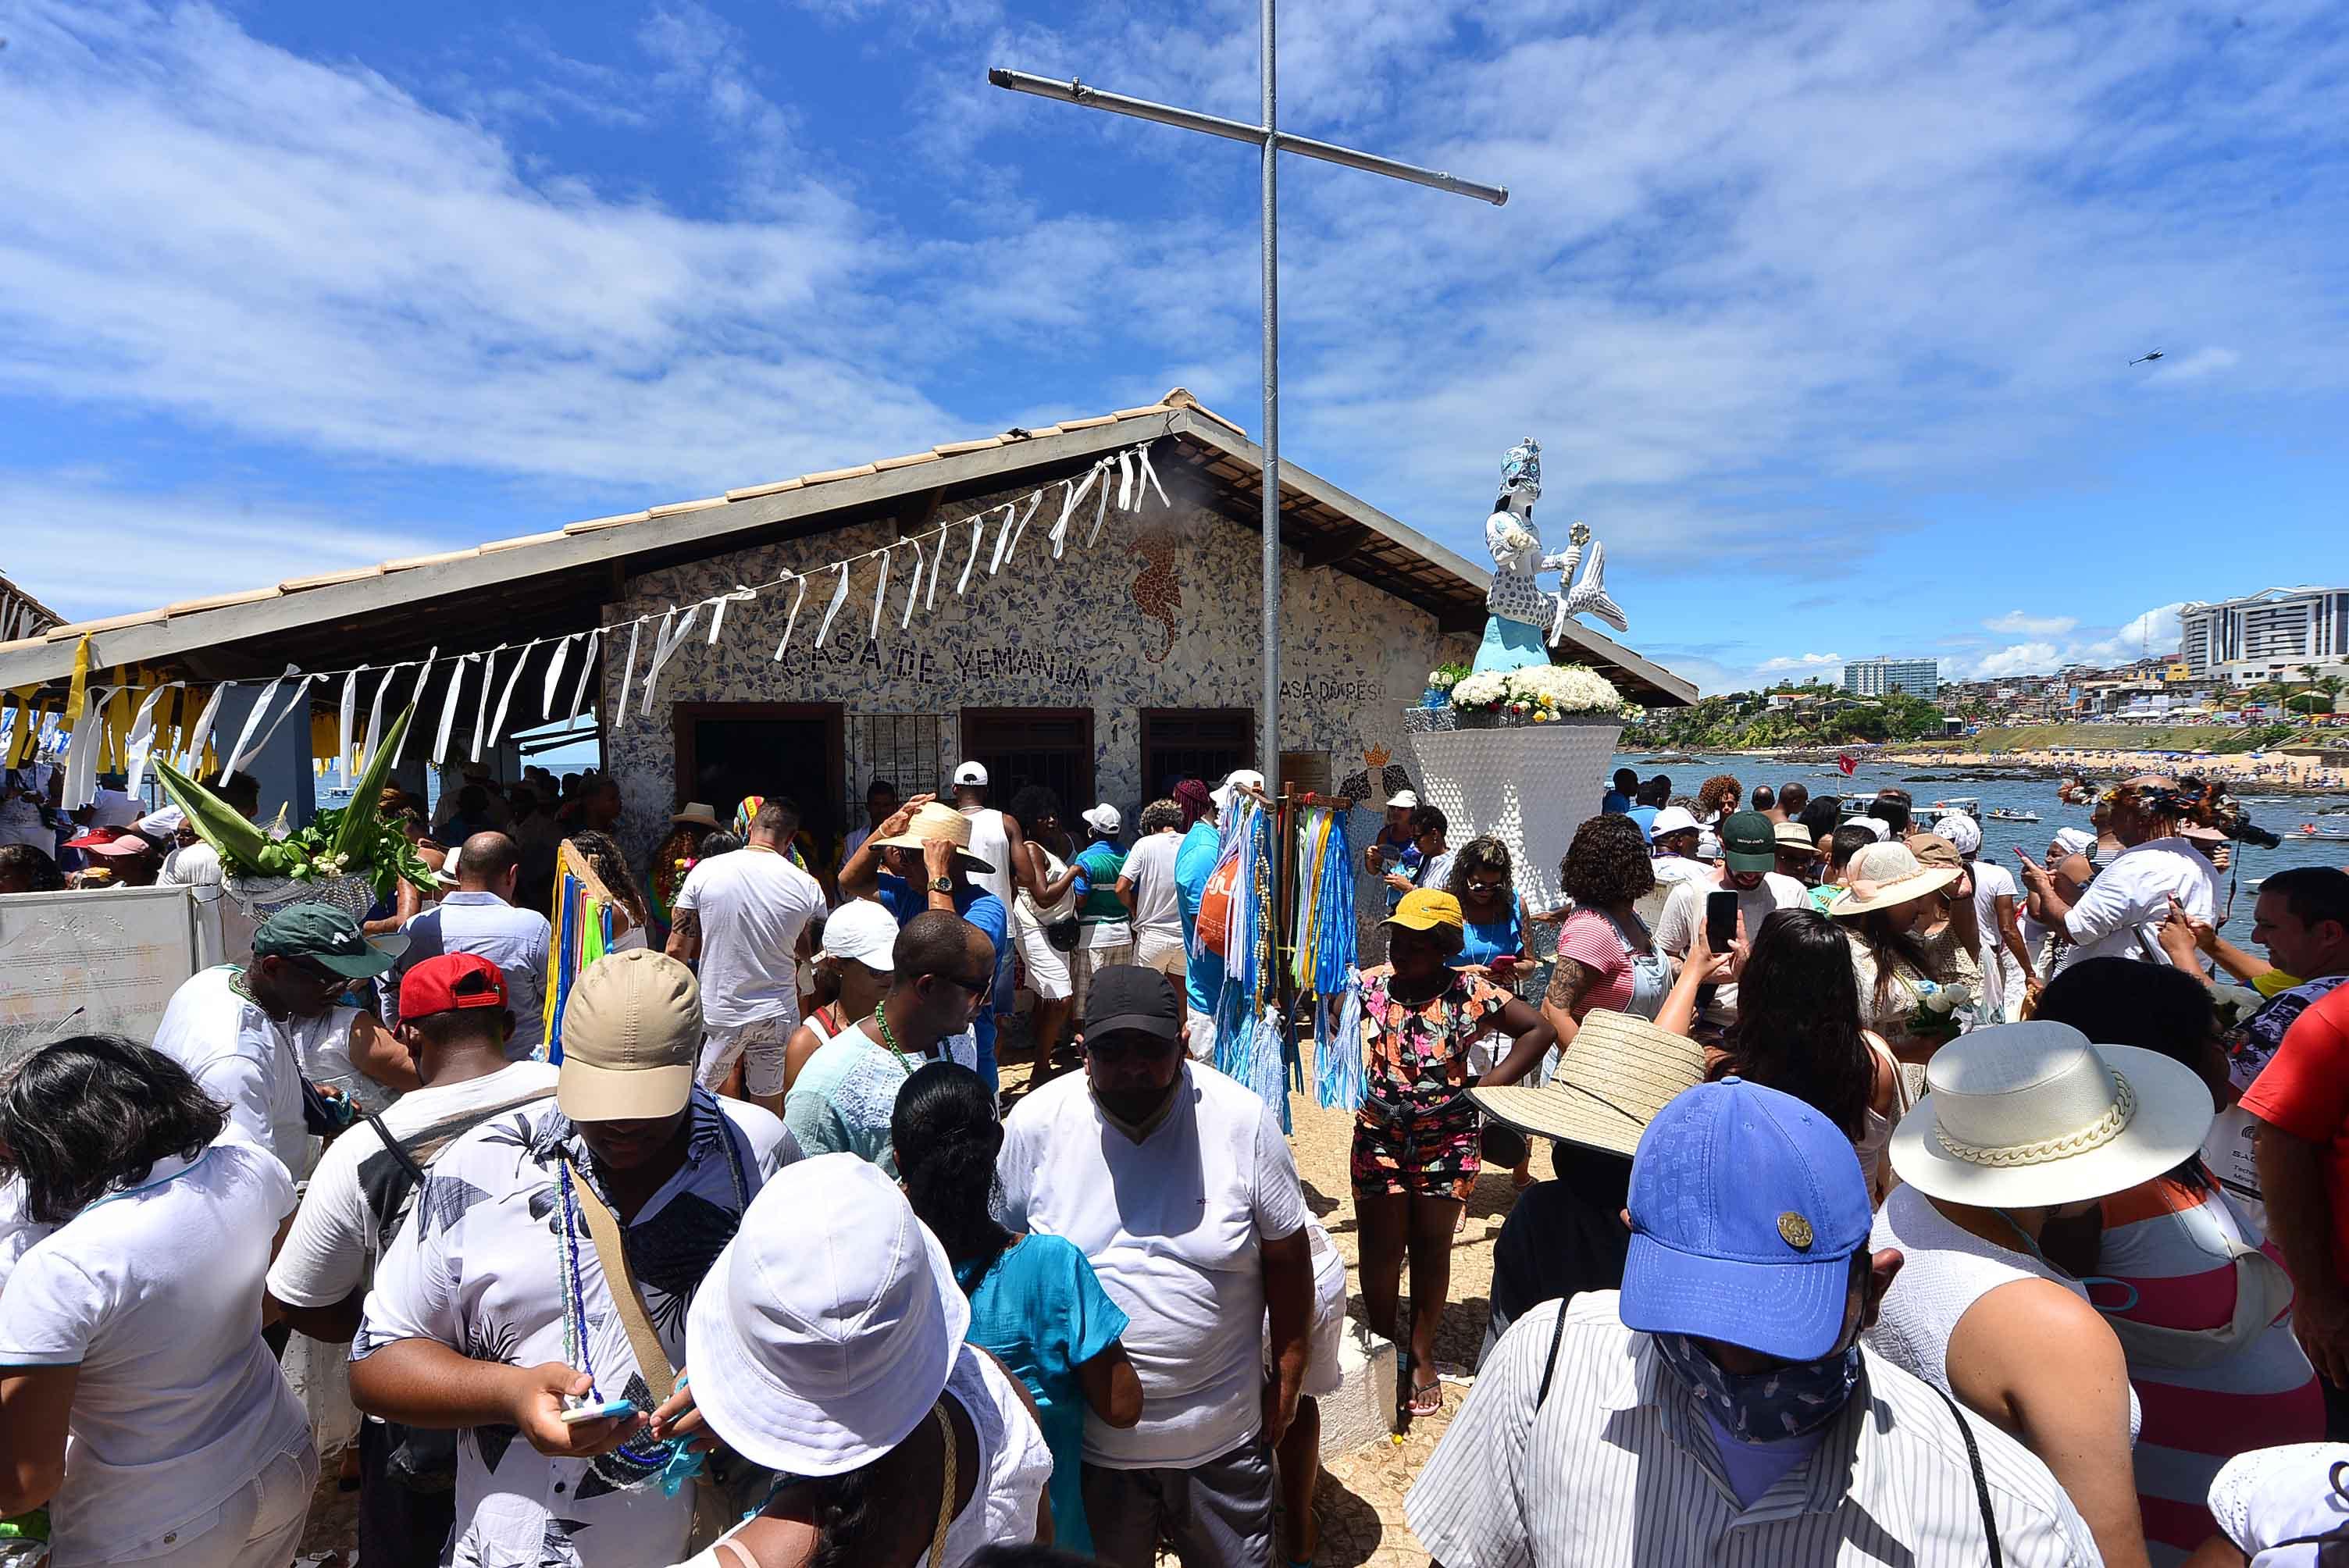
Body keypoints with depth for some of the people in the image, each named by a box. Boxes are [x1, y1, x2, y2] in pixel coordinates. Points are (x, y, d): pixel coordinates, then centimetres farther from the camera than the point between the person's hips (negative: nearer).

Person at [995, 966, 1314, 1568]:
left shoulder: (1243, 1120, -17)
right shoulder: (1036, 1123, -16)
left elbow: (1286, 1254, -5)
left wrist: (1287, 1377, 1)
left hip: (1222, 1430, 0)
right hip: (1088, 1432, 0)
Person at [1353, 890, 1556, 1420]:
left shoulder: (1471, 994, -10)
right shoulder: (1367, 988, -7)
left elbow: (1539, 1030, -7)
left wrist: (1488, 1086, -12)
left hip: (1448, 1141, 0)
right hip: (1379, 1137, 0)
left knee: (1432, 1245, 15)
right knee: (1381, 1245, 8)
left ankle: (1421, 1354, 34)